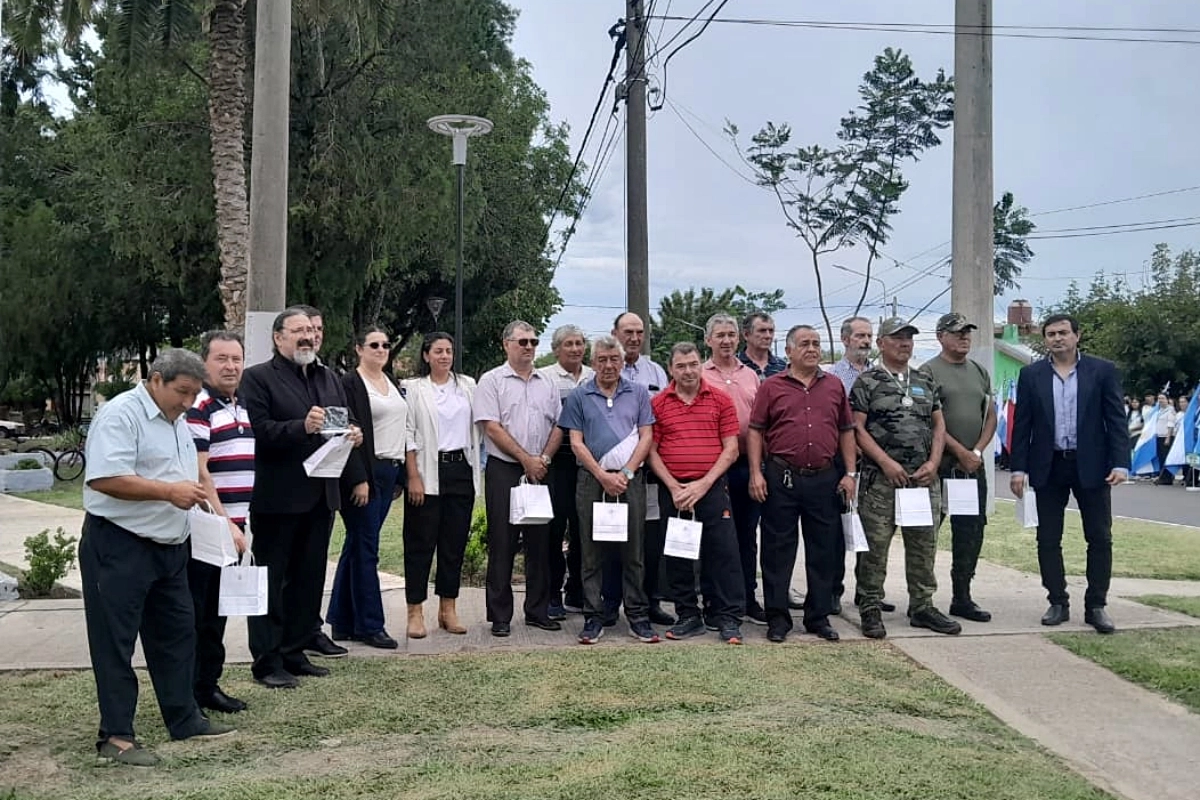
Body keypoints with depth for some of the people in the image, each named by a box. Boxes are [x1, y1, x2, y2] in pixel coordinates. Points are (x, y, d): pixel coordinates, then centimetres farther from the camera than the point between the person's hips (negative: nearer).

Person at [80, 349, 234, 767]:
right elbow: (104, 479, -26)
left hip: (169, 546, 9)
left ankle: (184, 718, 25)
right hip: (118, 546, -9)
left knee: (177, 632, 14)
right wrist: (169, 491, -23)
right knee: (115, 640, 0)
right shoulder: (120, 414, -16)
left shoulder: (176, 421, 14)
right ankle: (115, 736, 8)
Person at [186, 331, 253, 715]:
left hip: (233, 528, 8)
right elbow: (198, 473, -18)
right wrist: (223, 522, -19)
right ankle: (187, 692, 10)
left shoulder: (242, 408, 14)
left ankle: (208, 684, 25)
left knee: (218, 611, 15)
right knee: (197, 613, 0)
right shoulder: (197, 408, -12)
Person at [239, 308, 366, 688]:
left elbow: (344, 424, 17)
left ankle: (295, 652, 25)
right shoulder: (258, 378, -5)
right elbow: (259, 431, -17)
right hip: (276, 497, -7)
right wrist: (302, 426, -28)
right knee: (270, 580, 2)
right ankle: (267, 660, 10)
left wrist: (352, 435, -5)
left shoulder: (329, 378, 16)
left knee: (309, 578, 13)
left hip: (320, 495, 7)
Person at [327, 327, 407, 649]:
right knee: (365, 549, -3)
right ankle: (370, 625, 4)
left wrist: (401, 477, 15)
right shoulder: (350, 384, -7)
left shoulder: (392, 384, 17)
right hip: (364, 474, -8)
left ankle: (342, 622, 20)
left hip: (389, 473, 8)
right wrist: (358, 479, -18)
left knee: (357, 547, 12)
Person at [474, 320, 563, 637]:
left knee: (539, 542, 8)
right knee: (502, 544, 0)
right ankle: (500, 616, 7)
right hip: (504, 471, -4)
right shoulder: (491, 381, -1)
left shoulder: (547, 384, 13)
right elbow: (492, 427, -9)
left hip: (540, 471, 4)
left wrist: (543, 459, -4)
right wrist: (526, 459, -11)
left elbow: (558, 427, 12)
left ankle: (538, 611, 18)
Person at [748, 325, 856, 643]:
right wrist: (756, 473, -7)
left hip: (824, 478, 3)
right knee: (778, 549, 3)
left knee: (823, 550, 9)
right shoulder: (771, 387, 2)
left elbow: (846, 431, 13)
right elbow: (756, 431, 1)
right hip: (781, 478, -3)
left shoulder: (835, 386, 11)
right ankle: (777, 618, 13)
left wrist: (850, 473, 6)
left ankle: (819, 616, 21)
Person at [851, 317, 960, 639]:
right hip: (881, 477, -5)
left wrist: (933, 463, -1)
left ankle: (922, 607, 20)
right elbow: (858, 428, -6)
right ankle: (870, 610, 6)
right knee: (875, 545, -3)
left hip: (922, 477, 5)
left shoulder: (925, 380, 15)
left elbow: (938, 424, 14)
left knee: (923, 545, 9)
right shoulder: (867, 381, 0)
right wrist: (886, 462, -14)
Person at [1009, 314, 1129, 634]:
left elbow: (1116, 420, -1)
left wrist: (1120, 463, -10)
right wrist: (1018, 467, -3)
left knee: (1100, 538, 3)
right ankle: (1058, 603, 16)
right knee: (1048, 539, 5)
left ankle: (1096, 606, 13)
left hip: (1091, 466, -1)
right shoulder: (1031, 375, 4)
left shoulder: (1103, 371, 1)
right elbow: (1022, 424, 4)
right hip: (1048, 467, 1)